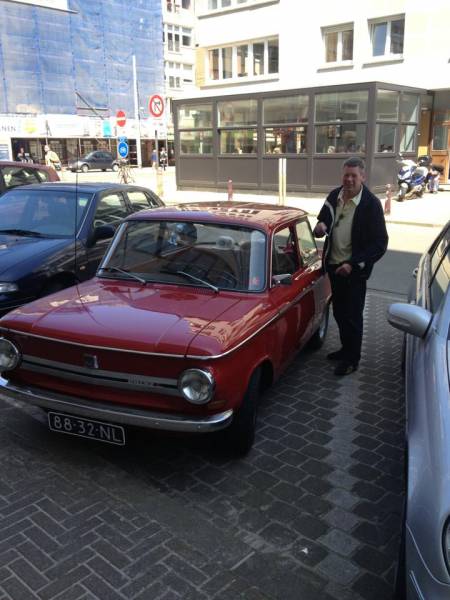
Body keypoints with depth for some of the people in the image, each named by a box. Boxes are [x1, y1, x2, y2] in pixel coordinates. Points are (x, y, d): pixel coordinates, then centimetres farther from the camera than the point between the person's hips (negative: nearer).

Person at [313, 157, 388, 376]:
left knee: (352, 315, 4)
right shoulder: (333, 196, 1)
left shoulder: (371, 204, -15)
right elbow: (323, 220, 16)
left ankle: (352, 359, 20)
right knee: (339, 311, 18)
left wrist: (353, 264, -22)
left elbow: (380, 244, -15)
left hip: (355, 270, -6)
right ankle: (346, 348, 38)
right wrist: (320, 228, -10)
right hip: (333, 265, 6)